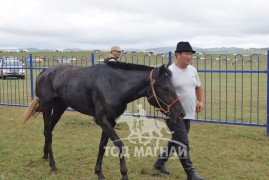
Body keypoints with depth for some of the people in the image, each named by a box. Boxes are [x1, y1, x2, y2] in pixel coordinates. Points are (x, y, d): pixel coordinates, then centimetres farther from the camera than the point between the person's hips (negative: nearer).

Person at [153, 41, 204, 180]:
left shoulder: (193, 70, 8)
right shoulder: (170, 72, -16)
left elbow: (198, 87, 23)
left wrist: (201, 101, 13)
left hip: (188, 114, 8)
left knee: (176, 141, 18)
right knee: (182, 143, -6)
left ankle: (160, 162, 36)